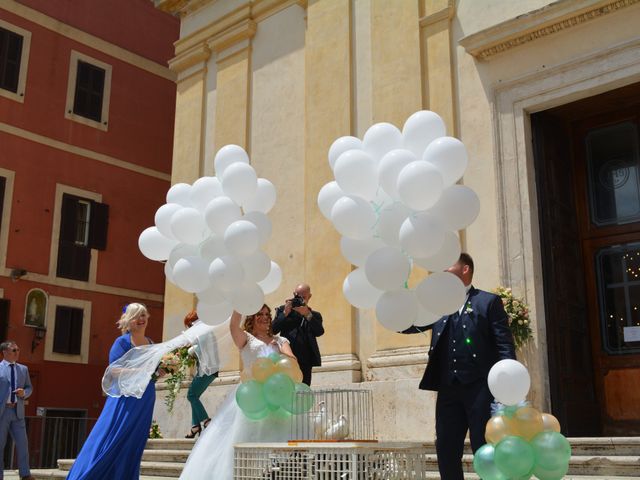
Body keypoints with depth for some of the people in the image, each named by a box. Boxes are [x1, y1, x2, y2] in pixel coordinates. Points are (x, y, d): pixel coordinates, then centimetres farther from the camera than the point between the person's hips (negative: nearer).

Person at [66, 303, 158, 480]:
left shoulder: (151, 343, 11)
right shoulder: (122, 342, -7)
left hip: (145, 404, 6)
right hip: (124, 401, -6)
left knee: (132, 449, 8)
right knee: (106, 444, -7)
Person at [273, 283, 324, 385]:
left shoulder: (314, 315, 14)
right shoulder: (282, 310, 10)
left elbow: (320, 332, -5)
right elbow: (273, 330, -3)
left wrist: (307, 315, -15)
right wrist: (285, 313, -13)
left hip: (305, 362, 2)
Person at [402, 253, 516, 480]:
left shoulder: (488, 301, 3)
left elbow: (505, 344, -3)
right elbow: (407, 324, 8)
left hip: (480, 387, -4)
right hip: (448, 389, 5)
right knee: (446, 452, 6)